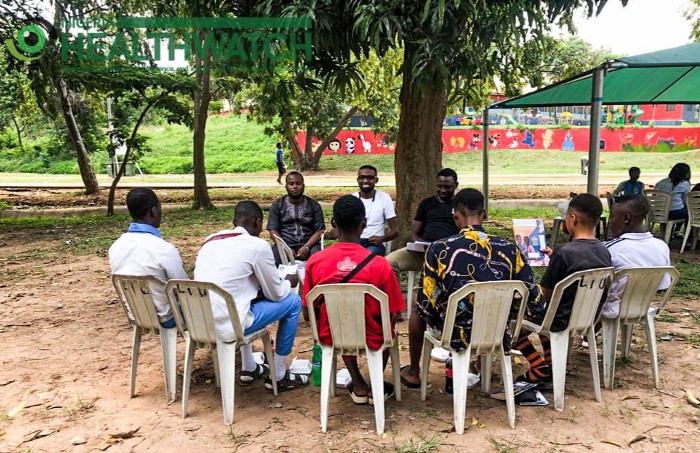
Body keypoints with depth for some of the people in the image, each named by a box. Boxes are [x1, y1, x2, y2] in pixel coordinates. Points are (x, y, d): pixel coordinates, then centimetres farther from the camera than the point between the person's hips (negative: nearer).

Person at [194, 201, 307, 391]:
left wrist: (259, 287, 26)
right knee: (293, 301, 9)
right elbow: (275, 294, 1)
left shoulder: (210, 240, 12)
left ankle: (249, 368, 38)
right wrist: (288, 282, 21)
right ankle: (279, 377, 18)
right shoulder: (257, 245, -9)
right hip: (227, 326, -7)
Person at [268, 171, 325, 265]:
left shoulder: (313, 205, 7)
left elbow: (319, 231, 2)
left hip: (309, 244, 0)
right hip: (285, 245, 0)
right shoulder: (277, 204, 8)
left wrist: (306, 247, -16)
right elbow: (273, 231, 2)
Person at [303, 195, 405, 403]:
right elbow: (392, 316, -10)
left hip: (331, 336, 2)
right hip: (371, 339, -1)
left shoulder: (315, 261, -14)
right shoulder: (379, 264, -21)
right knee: (387, 327, 32)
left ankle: (359, 386, 32)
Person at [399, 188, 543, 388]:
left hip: (456, 334, -2)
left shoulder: (439, 249, -16)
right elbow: (535, 304, -7)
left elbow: (428, 306, -13)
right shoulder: (509, 249, -9)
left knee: (418, 309, 27)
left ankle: (413, 372, 42)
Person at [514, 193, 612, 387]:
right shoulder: (604, 252, -3)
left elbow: (546, 294, -18)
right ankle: (550, 367, 29)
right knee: (549, 313, 34)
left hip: (563, 319, -7)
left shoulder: (564, 252, -25)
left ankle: (540, 369, 11)